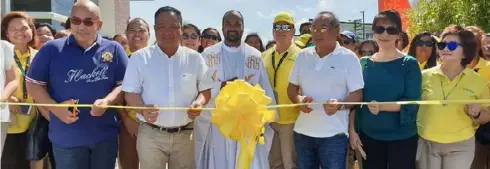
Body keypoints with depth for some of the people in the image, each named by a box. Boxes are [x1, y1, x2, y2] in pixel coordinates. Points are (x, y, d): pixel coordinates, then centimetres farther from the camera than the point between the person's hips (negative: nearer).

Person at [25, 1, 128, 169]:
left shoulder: (114, 49, 0)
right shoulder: (52, 49, -1)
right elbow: (33, 83, 2)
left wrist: (108, 101, -19)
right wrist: (54, 107, -13)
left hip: (105, 135, 1)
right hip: (66, 137, -1)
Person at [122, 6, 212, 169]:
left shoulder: (195, 58, 3)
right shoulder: (140, 57, -1)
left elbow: (206, 89, 8)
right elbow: (131, 92, 0)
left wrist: (199, 103, -15)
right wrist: (143, 109, -21)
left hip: (185, 134, 2)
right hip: (151, 134, -1)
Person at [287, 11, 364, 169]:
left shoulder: (349, 58, -4)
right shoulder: (302, 56, 7)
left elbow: (357, 94, -6)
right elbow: (292, 87, 12)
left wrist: (340, 105, -26)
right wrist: (298, 100, -11)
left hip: (334, 134, -4)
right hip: (302, 132, 4)